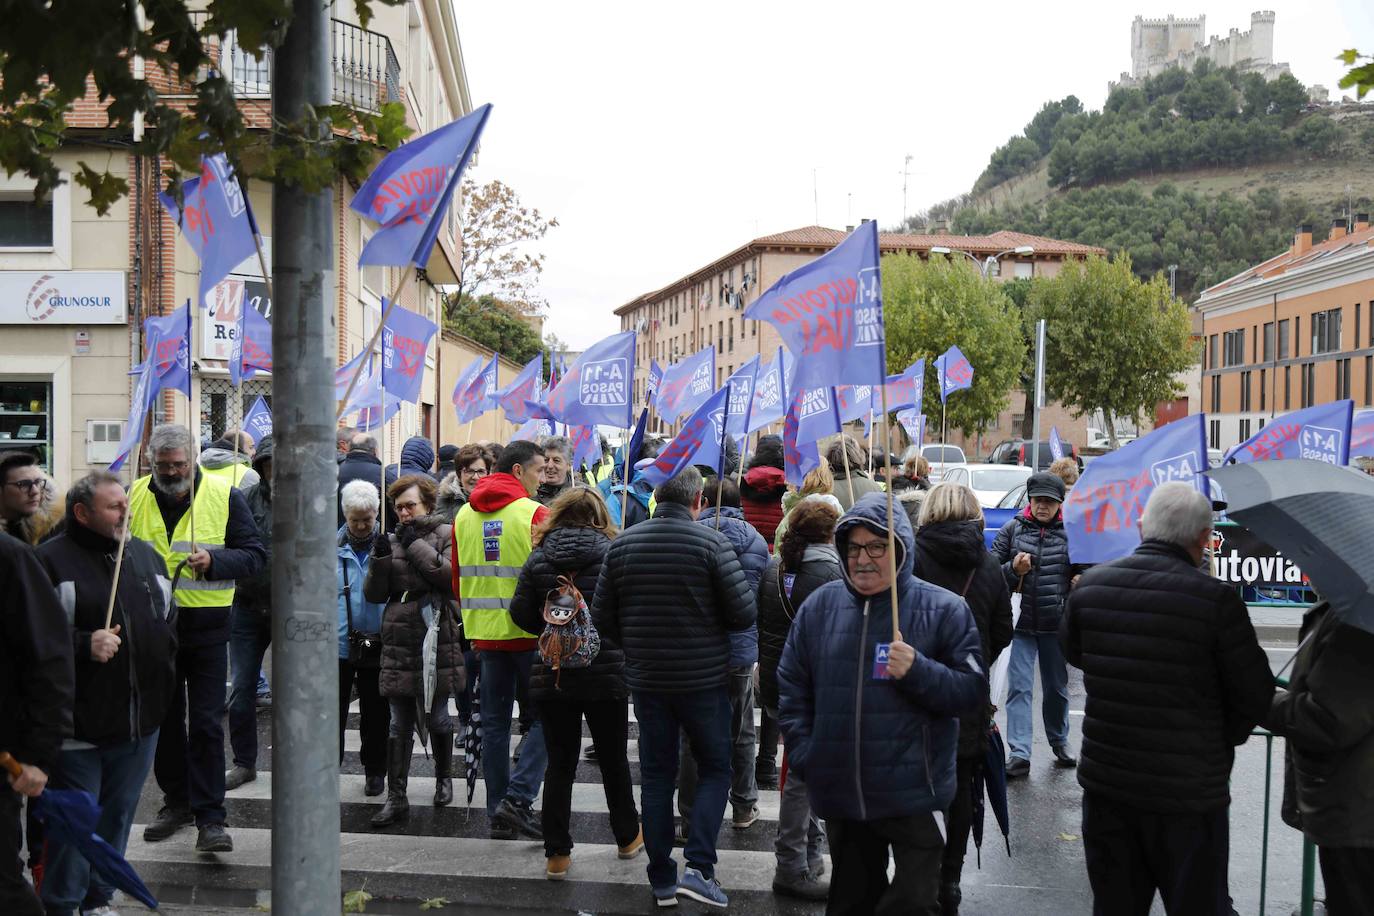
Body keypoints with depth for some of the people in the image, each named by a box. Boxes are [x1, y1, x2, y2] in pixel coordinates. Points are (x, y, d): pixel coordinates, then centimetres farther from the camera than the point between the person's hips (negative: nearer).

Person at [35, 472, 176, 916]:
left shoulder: (147, 556, 12)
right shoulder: (52, 560, -9)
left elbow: (168, 622, 21)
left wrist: (163, 678, 15)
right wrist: (84, 646, -25)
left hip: (141, 721, 6)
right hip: (80, 725, -6)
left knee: (118, 815, 16)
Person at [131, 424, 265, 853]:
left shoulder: (225, 496, -4)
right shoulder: (134, 496, 3)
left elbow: (254, 554, -4)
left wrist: (214, 559, -21)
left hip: (206, 628, -3)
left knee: (206, 724, -3)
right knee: (164, 718, 14)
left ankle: (209, 817, 3)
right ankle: (176, 801, 30)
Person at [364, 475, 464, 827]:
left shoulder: (446, 534, 0)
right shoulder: (392, 540, 12)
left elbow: (452, 576, -16)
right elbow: (373, 593, 8)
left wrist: (416, 546, -12)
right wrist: (380, 558, -8)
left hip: (436, 641, -3)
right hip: (398, 642, 3)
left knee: (437, 717, 9)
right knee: (399, 724, 5)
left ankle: (444, 778, 33)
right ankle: (396, 798, 8)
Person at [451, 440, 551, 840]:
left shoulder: (464, 515, 9)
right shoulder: (535, 514, -10)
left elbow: (458, 579, 14)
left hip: (485, 633, 6)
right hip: (530, 631, -6)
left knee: (495, 722, 11)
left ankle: (498, 813, 15)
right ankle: (518, 798, -5)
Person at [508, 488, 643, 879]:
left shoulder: (539, 558, -2)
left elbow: (521, 615, -3)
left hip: (552, 677, 1)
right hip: (606, 673, -1)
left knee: (559, 763, 9)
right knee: (613, 759, 15)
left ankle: (557, 854, 11)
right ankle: (628, 837, 32)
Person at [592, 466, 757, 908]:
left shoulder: (623, 544, -2)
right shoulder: (711, 542, -13)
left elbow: (602, 616, 1)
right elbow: (743, 613, -14)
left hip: (645, 679, 3)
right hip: (703, 678, -3)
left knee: (656, 776, 13)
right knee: (715, 770, 11)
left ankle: (662, 880, 17)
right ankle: (698, 867, -1)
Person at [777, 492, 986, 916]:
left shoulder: (943, 610, -5)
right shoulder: (820, 606, 5)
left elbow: (974, 690, -6)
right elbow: (791, 688, 10)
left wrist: (918, 671, -22)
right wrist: (803, 755, 2)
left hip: (914, 798, -3)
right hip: (840, 797, 4)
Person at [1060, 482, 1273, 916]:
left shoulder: (1089, 585, -4)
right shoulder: (1215, 599, -18)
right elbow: (1254, 696, -8)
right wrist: (1218, 743, 9)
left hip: (1105, 783, 4)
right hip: (1189, 794, -4)